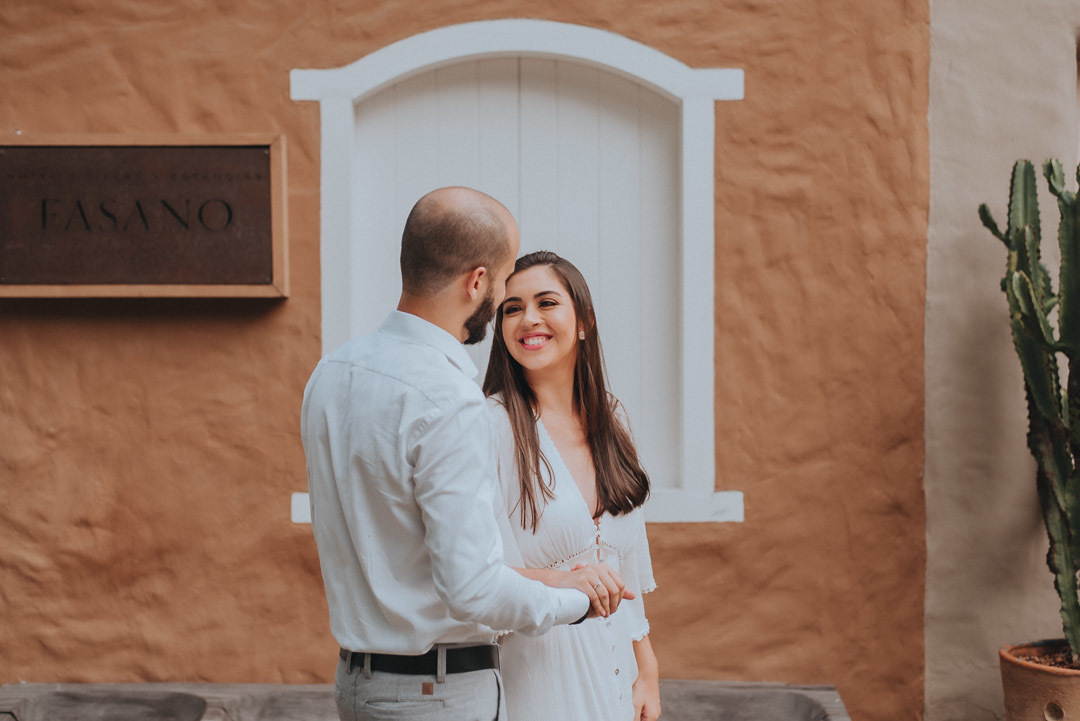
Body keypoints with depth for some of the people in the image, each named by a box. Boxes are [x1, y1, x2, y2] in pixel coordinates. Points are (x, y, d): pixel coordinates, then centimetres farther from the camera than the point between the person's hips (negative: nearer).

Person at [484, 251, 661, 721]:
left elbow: (627, 570, 10)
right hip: (534, 669, -6)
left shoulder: (610, 421, 7)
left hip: (614, 664, 6)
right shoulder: (491, 424, -14)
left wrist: (647, 672, 9)